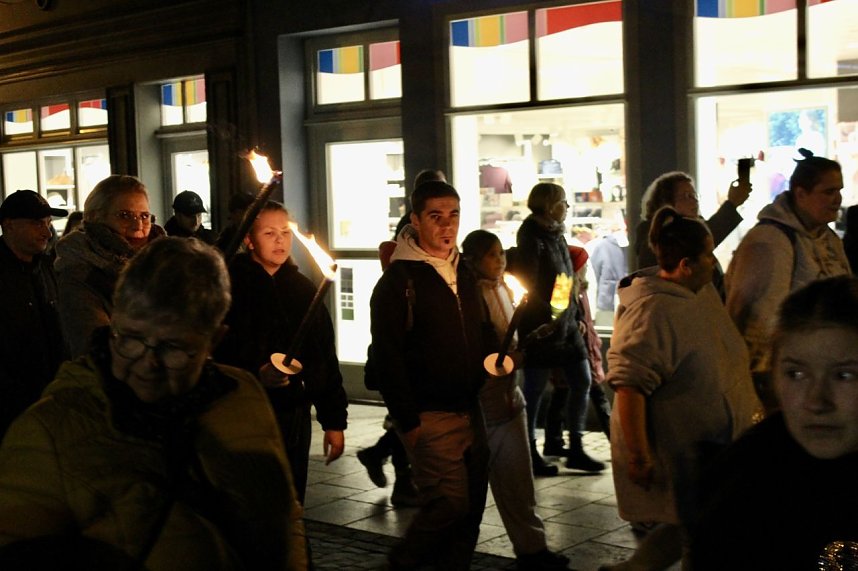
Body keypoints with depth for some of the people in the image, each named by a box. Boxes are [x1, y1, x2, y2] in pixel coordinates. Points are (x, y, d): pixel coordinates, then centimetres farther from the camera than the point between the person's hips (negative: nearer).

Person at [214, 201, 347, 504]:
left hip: (294, 415, 4)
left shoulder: (304, 290, 10)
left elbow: (326, 359, 13)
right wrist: (255, 375, -25)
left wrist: (334, 421, 11)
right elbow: (214, 355, -10)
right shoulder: (229, 285, -4)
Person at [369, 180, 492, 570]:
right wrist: (408, 421, -16)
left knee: (472, 506, 8)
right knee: (451, 502, -9)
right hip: (429, 416, -7)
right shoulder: (398, 280, -9)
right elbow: (387, 357, -13)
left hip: (470, 410, 7)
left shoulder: (464, 274, 13)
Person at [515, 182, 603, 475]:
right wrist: (546, 319, -22)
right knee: (535, 389, 1)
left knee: (582, 381, 8)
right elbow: (527, 288, -19)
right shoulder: (532, 240, -13)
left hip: (566, 325, 9)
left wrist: (577, 316, 14)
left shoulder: (556, 236, 13)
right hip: (542, 329, -9)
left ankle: (575, 449, 17)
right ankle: (530, 454, 13)